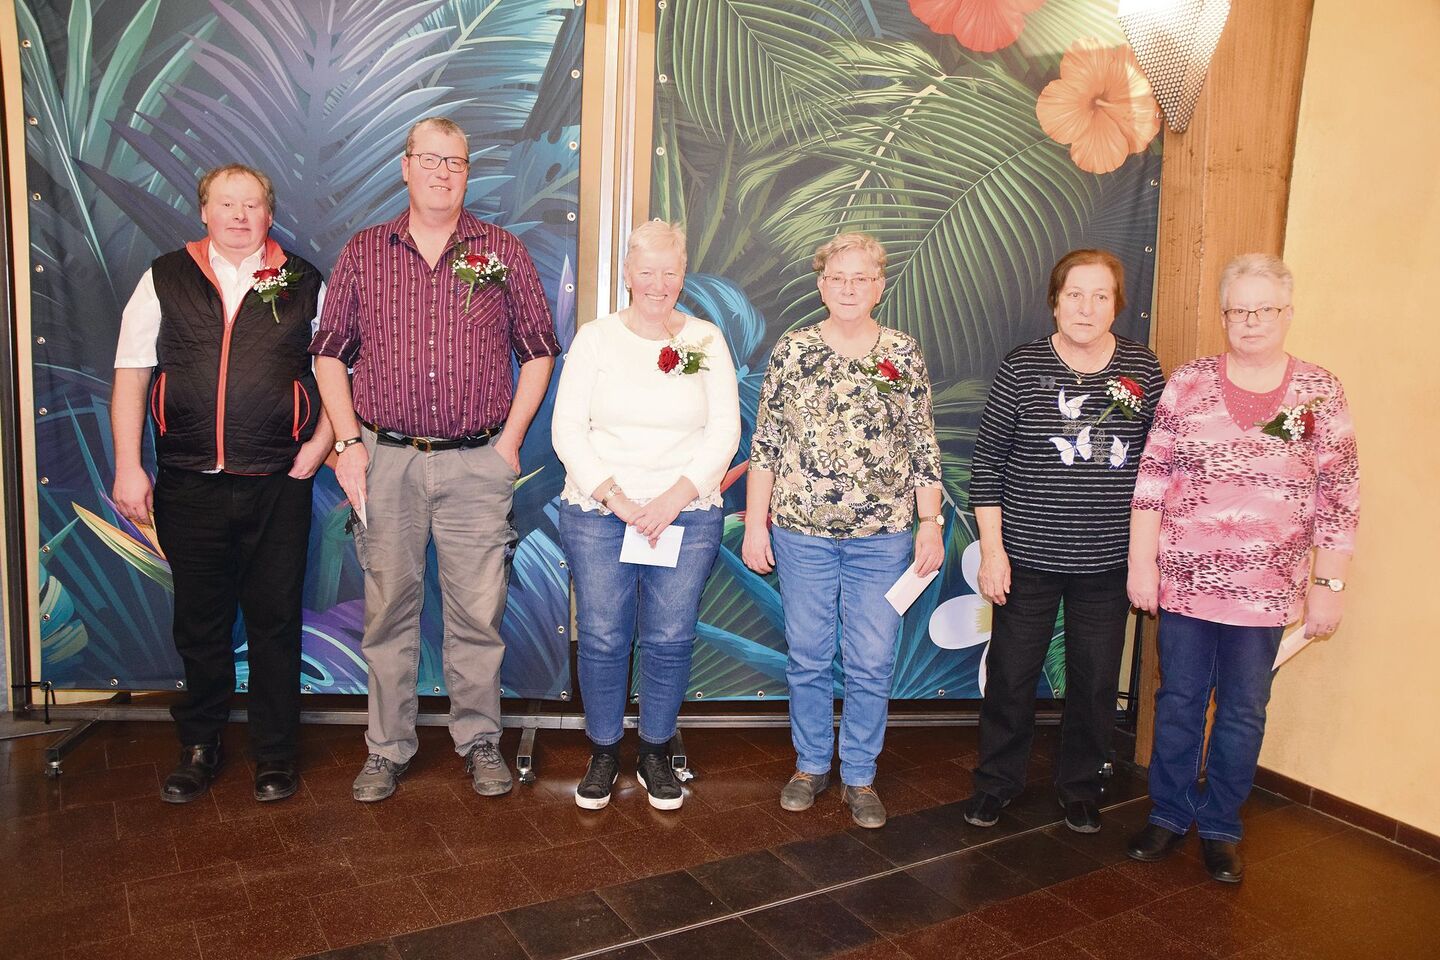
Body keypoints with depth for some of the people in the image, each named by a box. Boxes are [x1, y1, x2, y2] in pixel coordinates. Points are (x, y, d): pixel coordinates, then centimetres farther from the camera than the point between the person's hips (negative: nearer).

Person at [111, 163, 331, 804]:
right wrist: (128, 468, -1)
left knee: (275, 623, 6)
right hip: (189, 485, 1)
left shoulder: (303, 284, 6)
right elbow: (130, 376, 6)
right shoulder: (164, 280, 7)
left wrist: (321, 441, -4)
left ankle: (275, 754, 20)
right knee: (199, 624, 11)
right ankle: (198, 749, 28)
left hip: (278, 486, -1)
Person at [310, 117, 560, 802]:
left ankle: (480, 744, 21)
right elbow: (330, 353, 11)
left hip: (477, 463, -1)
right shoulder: (363, 252, 8)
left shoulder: (503, 253, 5)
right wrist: (348, 443, 0)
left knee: (478, 614, 3)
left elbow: (538, 352, 8)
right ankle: (388, 750, 22)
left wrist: (510, 440, 0)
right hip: (386, 461, 1)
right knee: (388, 611, 7)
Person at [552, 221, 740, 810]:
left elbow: (725, 430, 0)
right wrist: (614, 497, -12)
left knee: (670, 639, 4)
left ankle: (655, 756, 24)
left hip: (688, 515, 1)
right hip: (597, 512, 0)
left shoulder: (707, 340, 6)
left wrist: (675, 498, -11)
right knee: (602, 638, 3)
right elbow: (567, 429, -1)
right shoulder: (595, 338, 4)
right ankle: (603, 754, 22)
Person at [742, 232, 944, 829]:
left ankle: (860, 777, 24)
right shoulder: (793, 350, 1)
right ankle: (811, 764, 30)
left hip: (882, 535, 0)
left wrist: (931, 523, 0)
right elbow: (765, 444, 2)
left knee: (872, 664, 6)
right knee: (807, 657, 11)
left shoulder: (905, 354, 3)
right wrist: (755, 524, -1)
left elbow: (924, 447, 5)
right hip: (802, 532, 0)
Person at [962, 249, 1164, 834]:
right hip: (1028, 557, -2)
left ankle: (1080, 785, 35)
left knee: (1096, 681, 13)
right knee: (1011, 675, 9)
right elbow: (988, 461, -4)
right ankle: (996, 781, 30)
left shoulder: (1143, 369, 2)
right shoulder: (1022, 367, -5)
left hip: (1109, 561, 2)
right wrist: (991, 547, -8)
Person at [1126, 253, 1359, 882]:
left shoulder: (1320, 393, -1)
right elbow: (1152, 481, -1)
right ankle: (1169, 815, 30)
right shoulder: (1188, 384, -1)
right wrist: (1141, 563, -3)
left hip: (1267, 590, 0)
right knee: (1178, 701, 12)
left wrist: (1329, 583, -3)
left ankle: (1220, 826, 30)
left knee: (1243, 712, 12)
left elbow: (1339, 499, 0)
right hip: (1185, 580, 0)